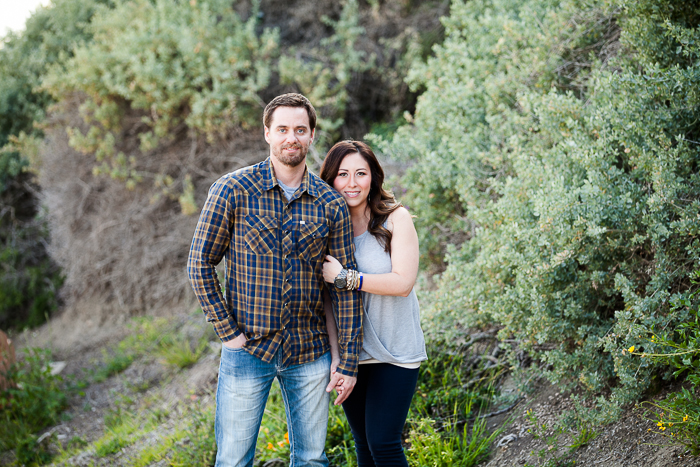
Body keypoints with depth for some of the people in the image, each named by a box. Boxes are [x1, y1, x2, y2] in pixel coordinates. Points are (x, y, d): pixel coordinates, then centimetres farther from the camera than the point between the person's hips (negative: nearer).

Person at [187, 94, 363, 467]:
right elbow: (200, 265, -3)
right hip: (248, 350, -2)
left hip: (310, 353, 2)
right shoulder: (232, 191, -6)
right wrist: (227, 332, -8)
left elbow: (345, 287, 3)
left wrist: (348, 362, 1)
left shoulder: (332, 205, 1)